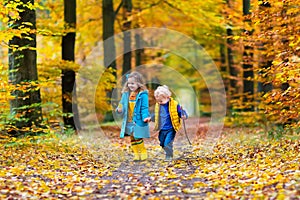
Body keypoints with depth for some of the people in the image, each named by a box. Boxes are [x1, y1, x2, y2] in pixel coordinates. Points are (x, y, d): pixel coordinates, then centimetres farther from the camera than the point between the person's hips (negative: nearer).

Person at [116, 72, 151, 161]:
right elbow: (122, 104, 12)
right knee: (132, 139, 12)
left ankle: (143, 153, 15)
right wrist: (119, 109, -9)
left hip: (138, 121, -6)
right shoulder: (126, 94, 5)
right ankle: (136, 154, 22)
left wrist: (145, 117, -26)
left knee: (138, 138, -2)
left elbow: (144, 108, -12)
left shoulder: (143, 95, -12)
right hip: (128, 121, 6)